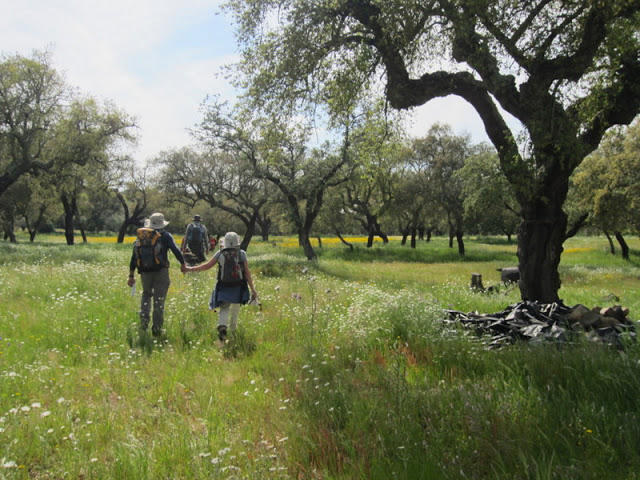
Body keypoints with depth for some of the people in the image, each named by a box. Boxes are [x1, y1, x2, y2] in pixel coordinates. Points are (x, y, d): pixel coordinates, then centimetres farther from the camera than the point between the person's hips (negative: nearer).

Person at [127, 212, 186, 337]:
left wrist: (131, 276, 16)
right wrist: (183, 264, 2)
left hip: (145, 273, 4)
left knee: (146, 295, 25)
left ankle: (144, 321, 11)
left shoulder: (141, 236, 12)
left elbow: (134, 257, 13)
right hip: (161, 272, -3)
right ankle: (156, 329, 6)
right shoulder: (165, 235, 0)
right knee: (159, 300, 3)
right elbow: (176, 250, -10)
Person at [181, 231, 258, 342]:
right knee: (235, 309, 21)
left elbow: (206, 266, 1)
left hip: (224, 288, 0)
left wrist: (189, 269, 11)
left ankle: (222, 326, -21)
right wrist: (253, 290, -2)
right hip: (238, 287, 0)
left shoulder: (220, 254, -5)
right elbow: (247, 273, -8)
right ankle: (233, 330, 32)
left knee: (224, 309, 7)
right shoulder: (242, 254, -7)